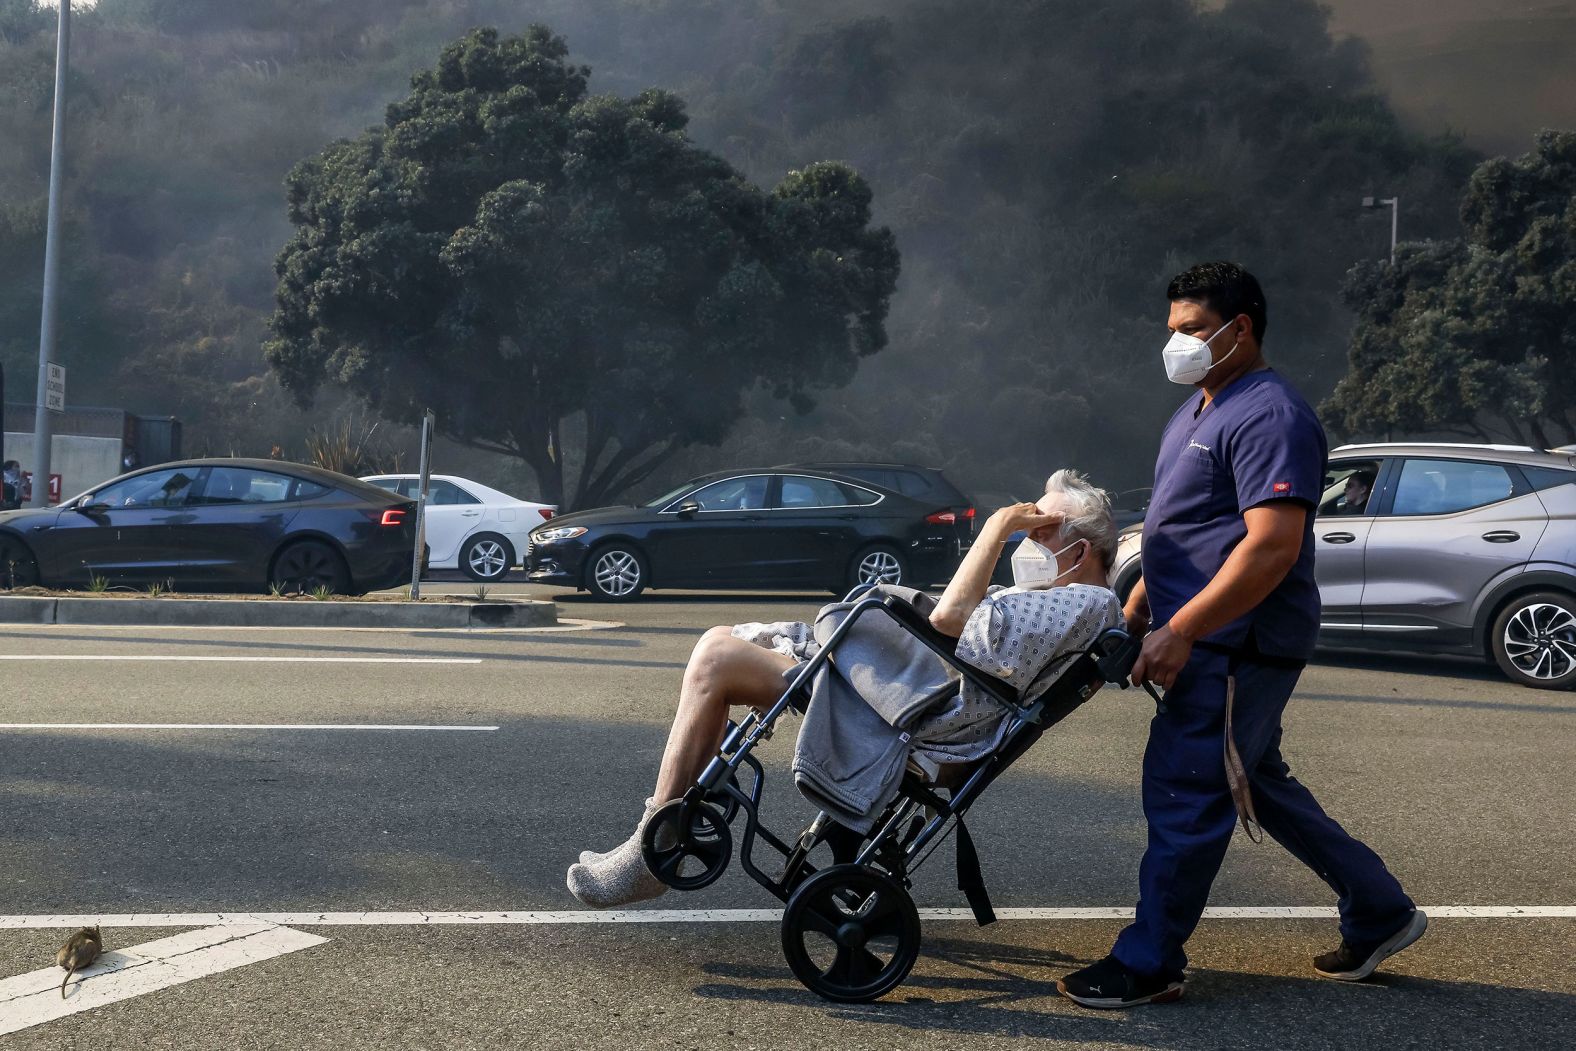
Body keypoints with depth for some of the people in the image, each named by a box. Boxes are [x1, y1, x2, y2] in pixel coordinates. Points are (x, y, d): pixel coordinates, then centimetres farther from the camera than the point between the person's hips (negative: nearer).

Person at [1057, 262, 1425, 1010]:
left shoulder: (1269, 417, -16)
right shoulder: (1198, 411, 17)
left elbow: (1273, 544, -25)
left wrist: (1181, 629, -26)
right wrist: (1139, 606, 16)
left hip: (1238, 646, -11)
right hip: (1215, 641, 11)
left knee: (1184, 796, -6)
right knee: (1258, 784, 18)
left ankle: (1148, 964, 5)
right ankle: (1379, 912, 30)